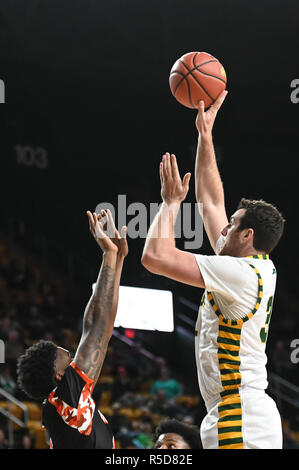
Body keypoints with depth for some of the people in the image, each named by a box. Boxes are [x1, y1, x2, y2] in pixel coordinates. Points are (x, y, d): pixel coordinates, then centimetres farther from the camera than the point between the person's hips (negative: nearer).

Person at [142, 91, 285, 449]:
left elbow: (154, 256, -17)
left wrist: (171, 201, -1)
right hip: (233, 418, 10)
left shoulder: (242, 273, -13)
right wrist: (205, 133, 26)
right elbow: (209, 201, 25)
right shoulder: (258, 268, 14)